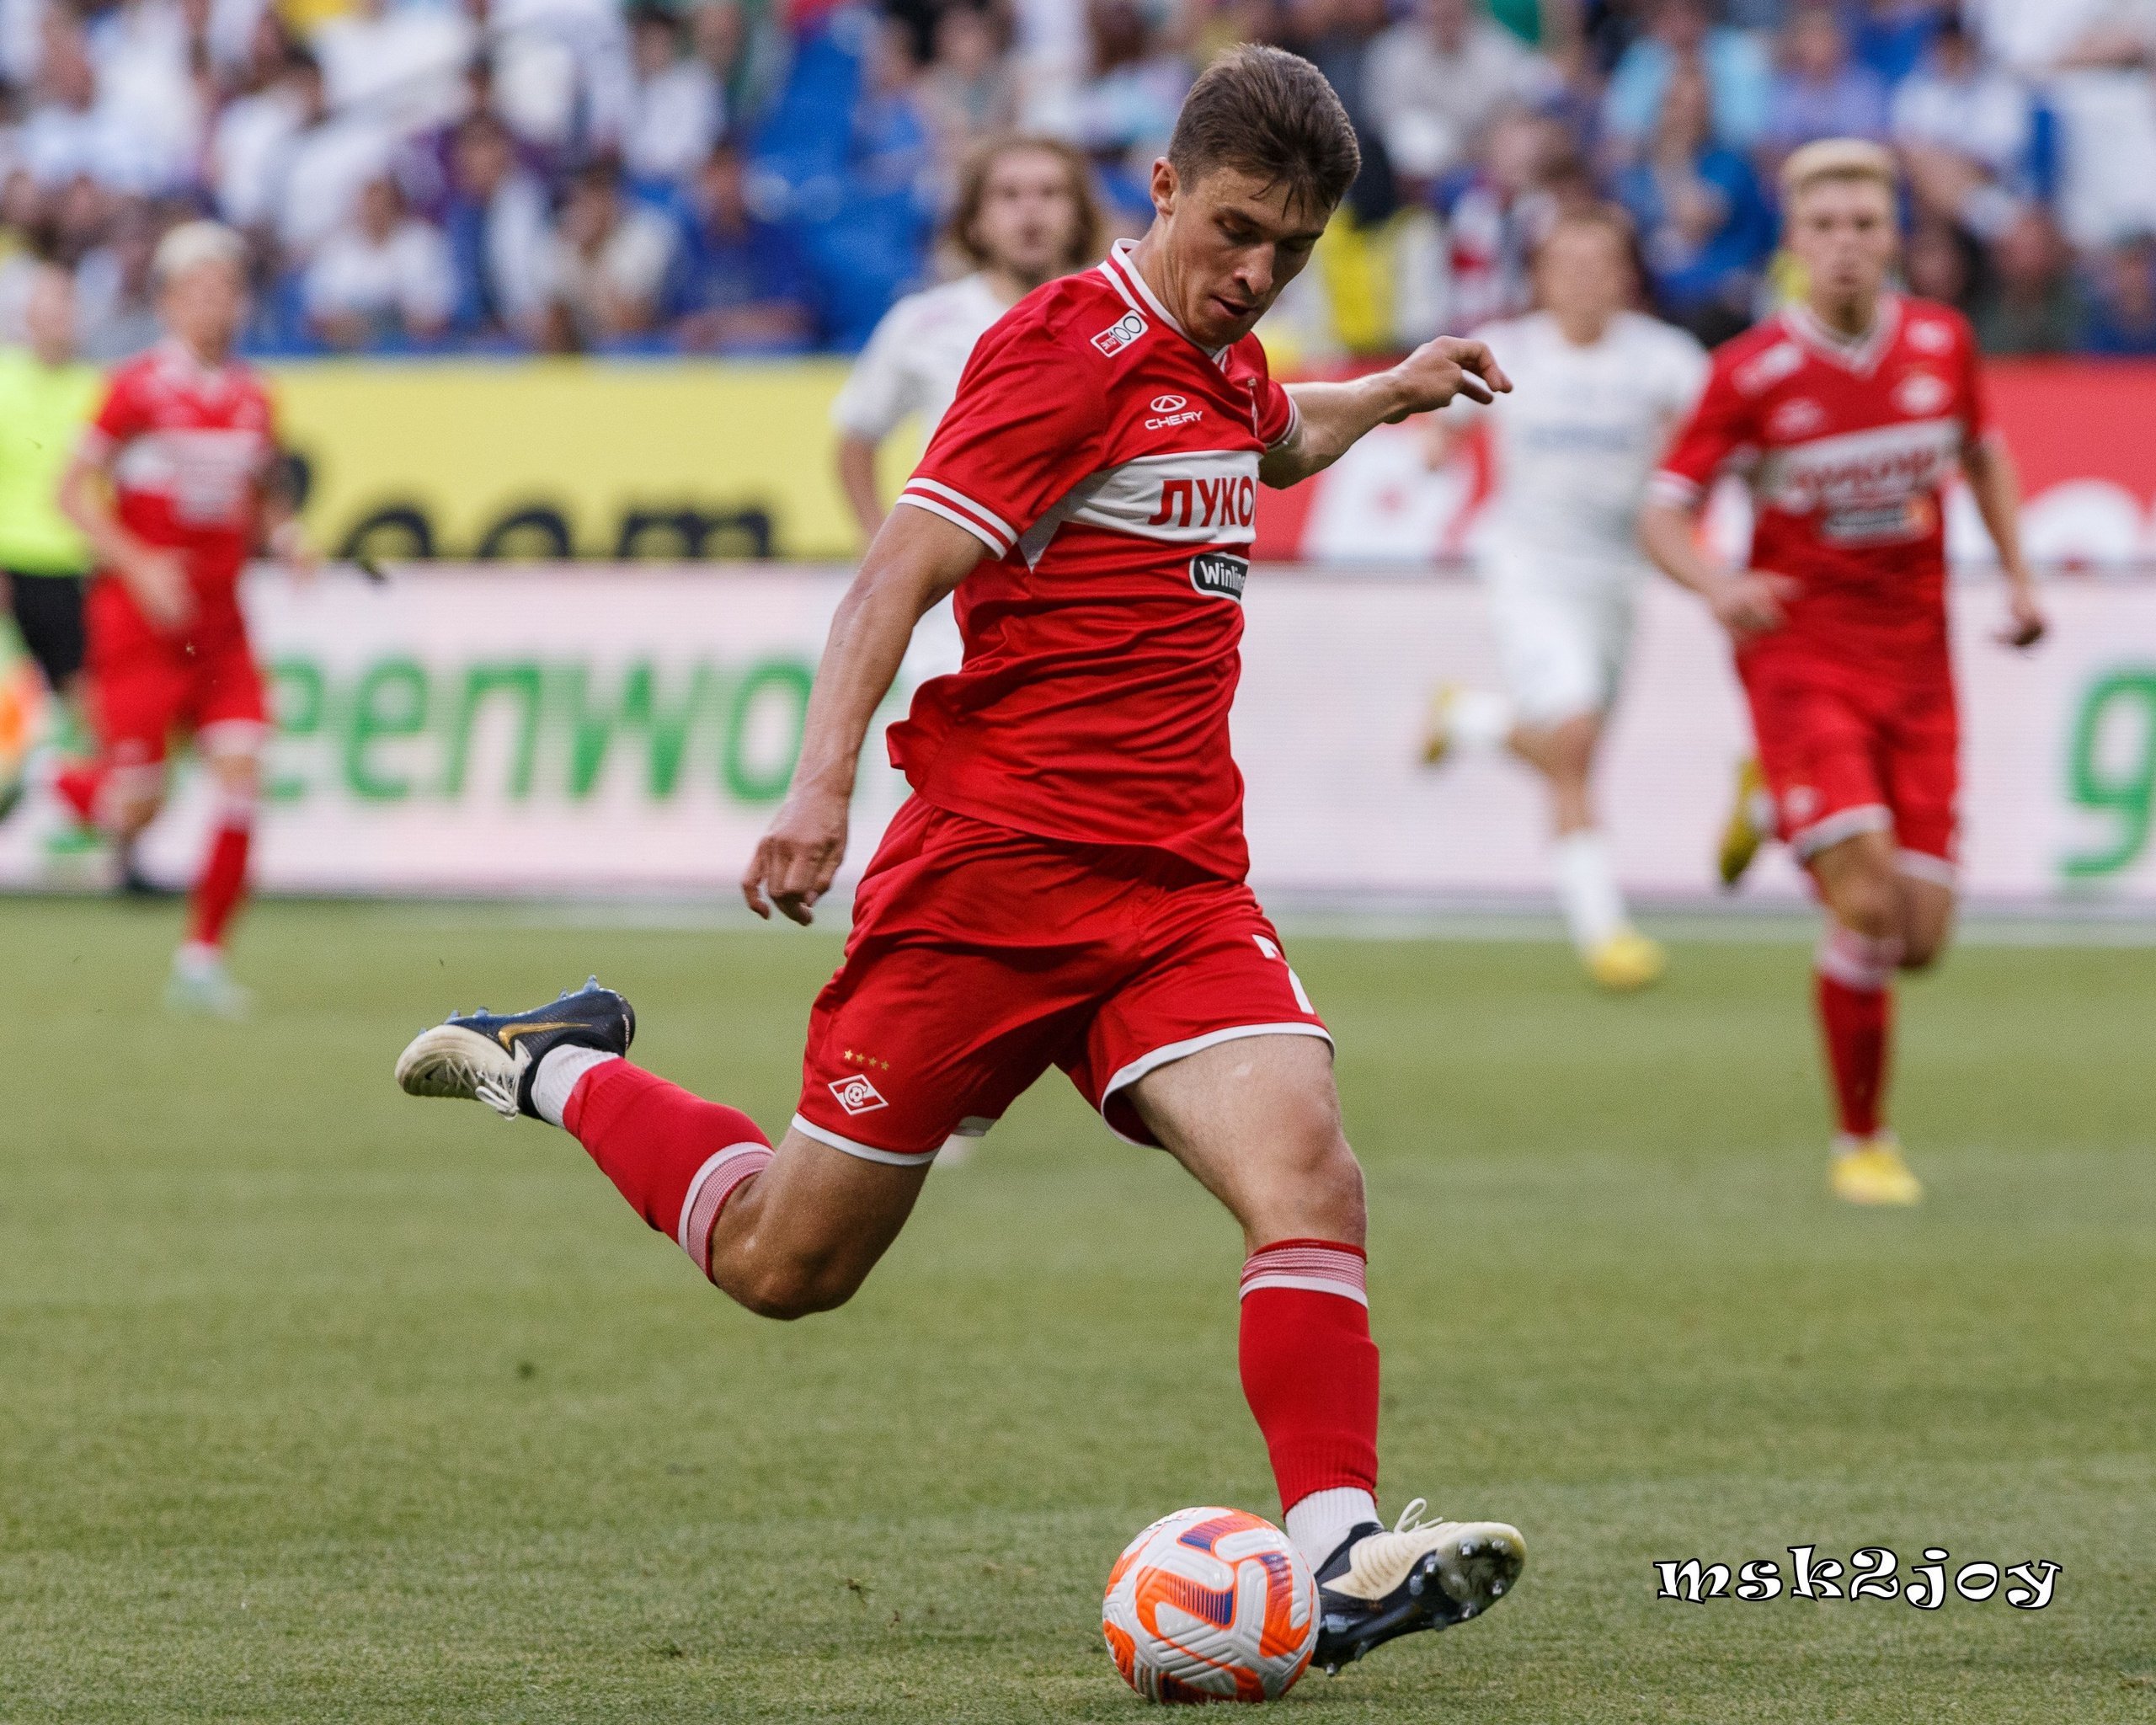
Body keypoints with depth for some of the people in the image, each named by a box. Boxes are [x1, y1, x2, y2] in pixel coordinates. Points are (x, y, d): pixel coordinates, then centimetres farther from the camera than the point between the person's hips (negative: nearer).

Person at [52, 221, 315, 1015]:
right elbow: (74, 490, -6)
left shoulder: (252, 399, 8)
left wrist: (285, 536, 0)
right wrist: (139, 564, -17)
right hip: (137, 620, -5)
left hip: (218, 622, 5)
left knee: (241, 773, -9)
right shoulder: (139, 385, -8)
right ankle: (46, 785, 27)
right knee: (136, 806, -8)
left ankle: (202, 959, 0)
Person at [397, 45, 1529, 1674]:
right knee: (788, 1262, 4)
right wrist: (822, 783, -30)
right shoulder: (1071, 347, -11)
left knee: (1308, 1174, -20)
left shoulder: (1221, 361, 15)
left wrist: (1384, 395, 34)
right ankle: (561, 1070, 29)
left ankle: (1341, 1554, -25)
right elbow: (896, 575, -20)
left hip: (1179, 892, 6)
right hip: (994, 866, -6)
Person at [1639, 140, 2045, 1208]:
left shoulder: (1943, 343, 1)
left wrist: (2018, 576, 10)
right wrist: (1718, 587, -27)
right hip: (1800, 658, -4)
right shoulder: (1753, 371, -10)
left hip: (1916, 661, 4)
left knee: (1921, 936, -1)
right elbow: (1664, 512, -7)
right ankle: (1860, 1145, -1)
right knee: (1868, 903, -18)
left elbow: (1983, 454, 21)